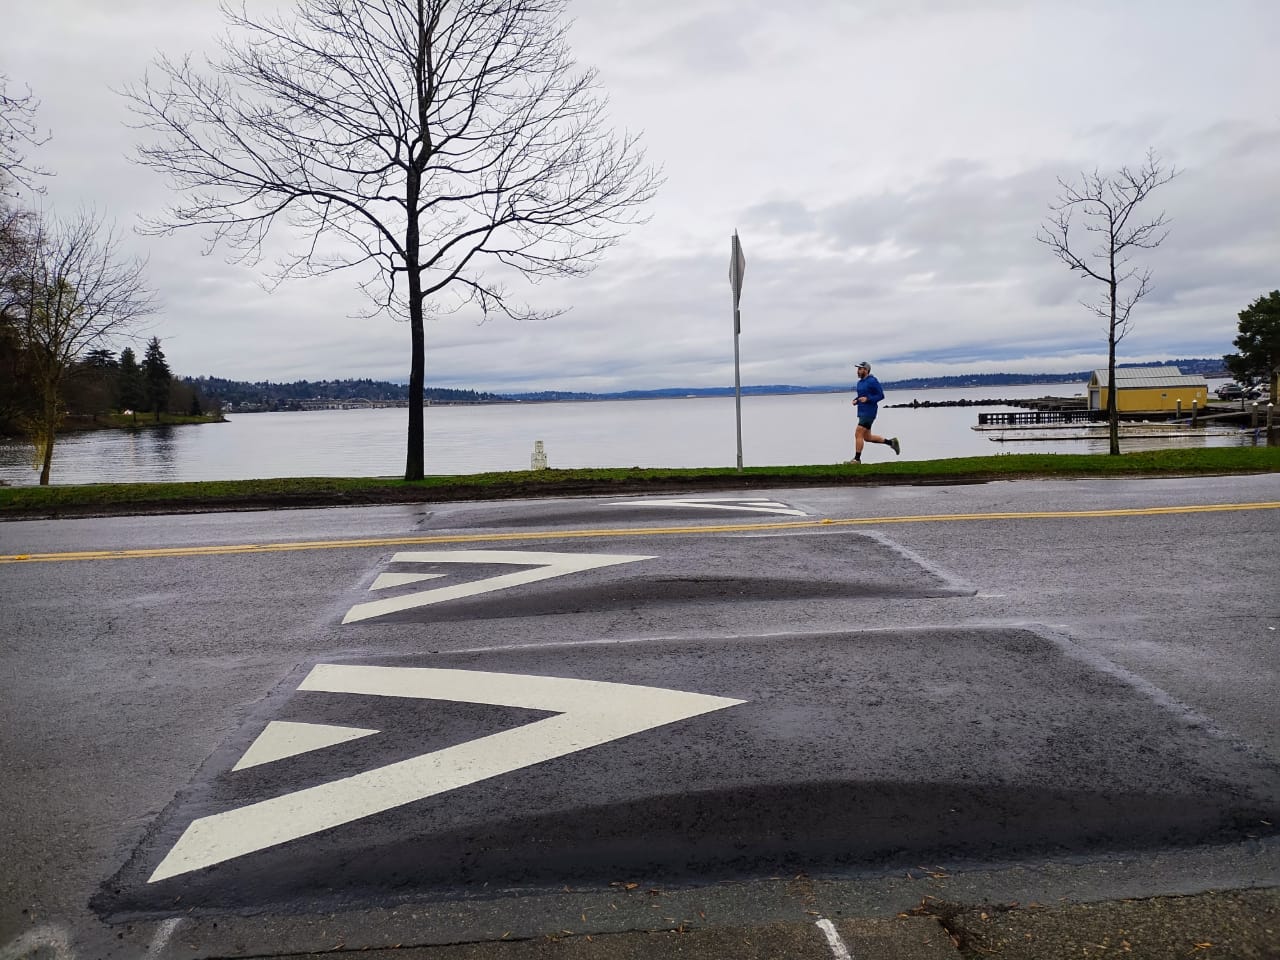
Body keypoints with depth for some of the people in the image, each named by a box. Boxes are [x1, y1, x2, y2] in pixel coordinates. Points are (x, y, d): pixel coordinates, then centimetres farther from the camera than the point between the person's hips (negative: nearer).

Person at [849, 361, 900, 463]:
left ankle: (857, 459, -6)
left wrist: (867, 399, -24)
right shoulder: (860, 382, 14)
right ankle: (891, 442, 26)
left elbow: (881, 395, -12)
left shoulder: (872, 381, -12)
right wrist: (855, 401, 3)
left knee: (858, 434, -12)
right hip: (862, 412, 10)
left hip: (869, 413, -10)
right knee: (867, 437, 14)